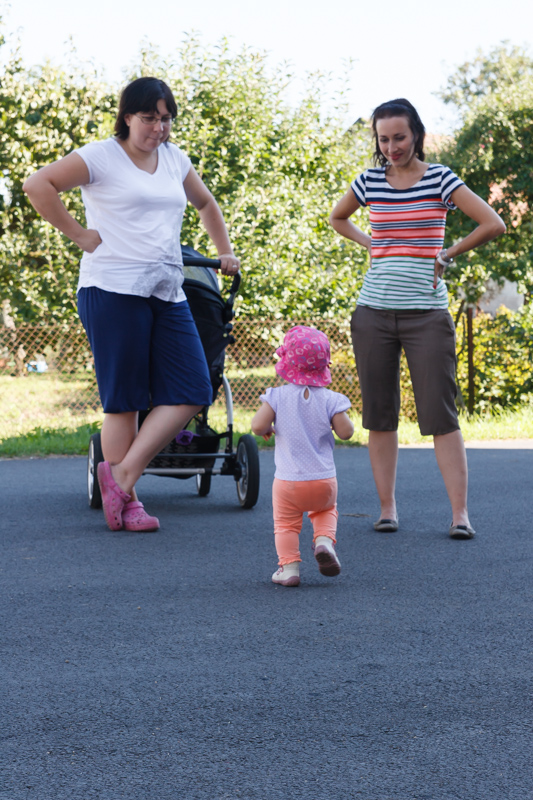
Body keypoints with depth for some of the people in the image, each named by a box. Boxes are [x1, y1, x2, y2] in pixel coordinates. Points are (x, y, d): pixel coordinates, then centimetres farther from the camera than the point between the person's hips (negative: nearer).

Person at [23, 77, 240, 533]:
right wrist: (78, 234, -9)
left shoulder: (175, 160, 18)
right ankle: (126, 502, 5)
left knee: (192, 393, -4)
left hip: (167, 294, 7)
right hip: (113, 290, -7)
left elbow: (207, 205, 35)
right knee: (125, 401, -3)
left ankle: (123, 473, 0)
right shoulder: (101, 157, -2)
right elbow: (38, 186, -10)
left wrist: (225, 253, 26)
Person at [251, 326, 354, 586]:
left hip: (288, 481, -1)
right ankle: (324, 541, 3)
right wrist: (343, 417, 12)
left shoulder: (277, 396, -8)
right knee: (325, 509, 29)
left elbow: (258, 426, -14)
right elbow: (345, 432, -8)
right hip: (323, 480, 1)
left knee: (286, 523, 15)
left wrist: (267, 428, 9)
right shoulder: (329, 400, -7)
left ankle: (289, 567, 3)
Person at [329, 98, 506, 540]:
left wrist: (448, 254, 0)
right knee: (379, 415, 5)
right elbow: (337, 218, 27)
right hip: (374, 311, 3)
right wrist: (371, 245, 13)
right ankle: (388, 508, 13)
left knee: (440, 415, -7)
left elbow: (494, 224, -7)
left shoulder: (440, 179, -1)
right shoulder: (370, 181, 8)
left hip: (427, 313, -3)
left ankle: (460, 514, -6)